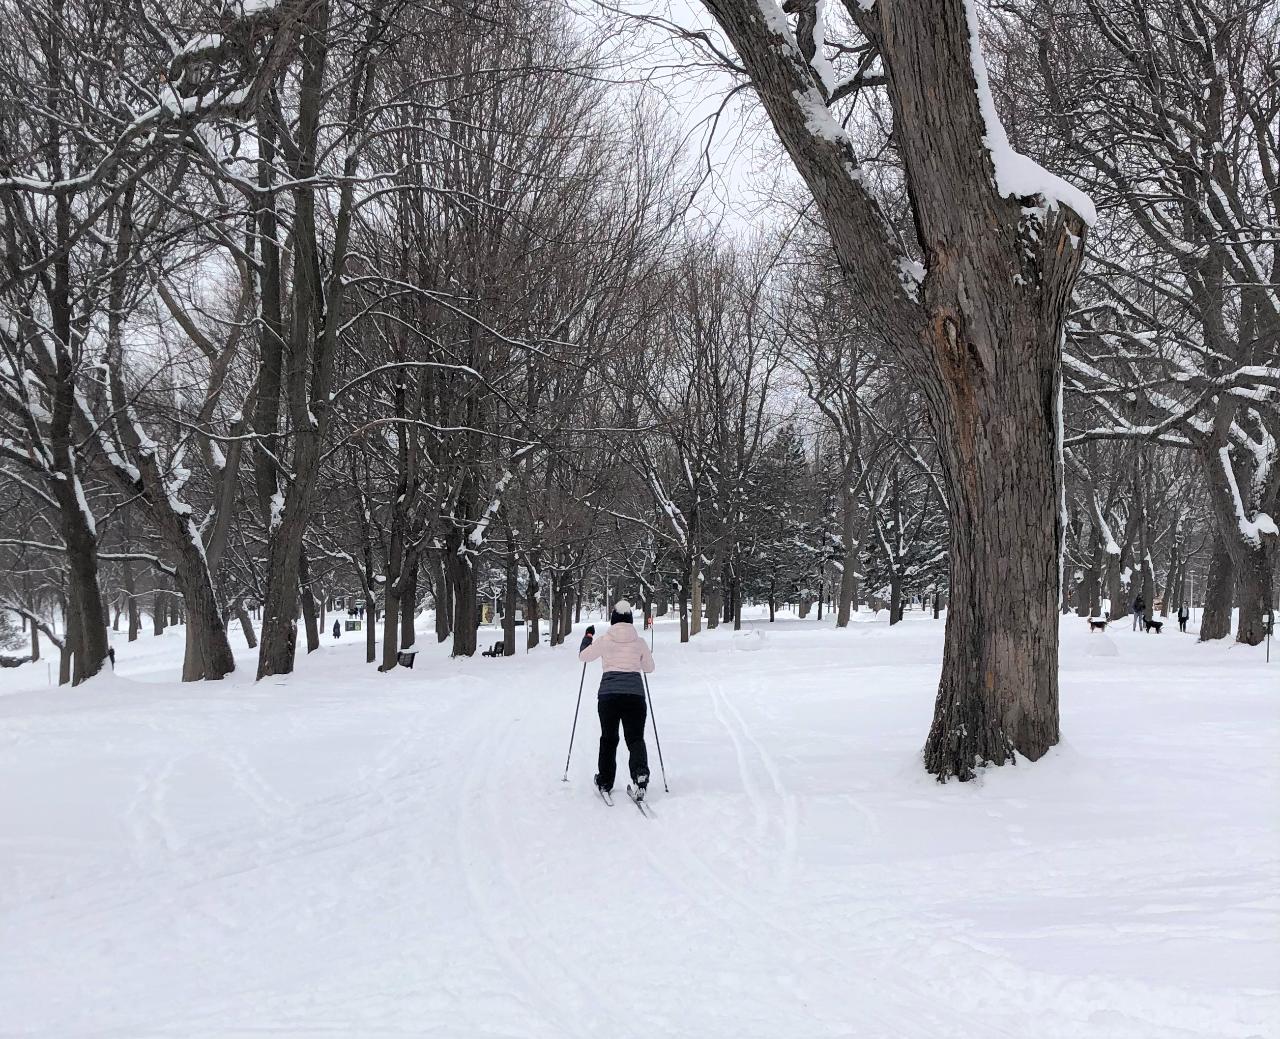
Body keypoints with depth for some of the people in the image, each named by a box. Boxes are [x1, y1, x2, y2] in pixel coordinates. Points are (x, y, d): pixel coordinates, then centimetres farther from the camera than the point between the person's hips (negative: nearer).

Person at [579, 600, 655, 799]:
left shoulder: (603, 640, 0)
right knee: (635, 738, 5)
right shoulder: (639, 642, 4)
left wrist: (588, 637, 27)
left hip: (609, 693, 0)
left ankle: (605, 782, 19)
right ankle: (640, 773, -22)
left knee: (608, 738, 15)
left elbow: (583, 656, 13)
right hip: (635, 693, 0)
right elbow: (649, 668, 16)